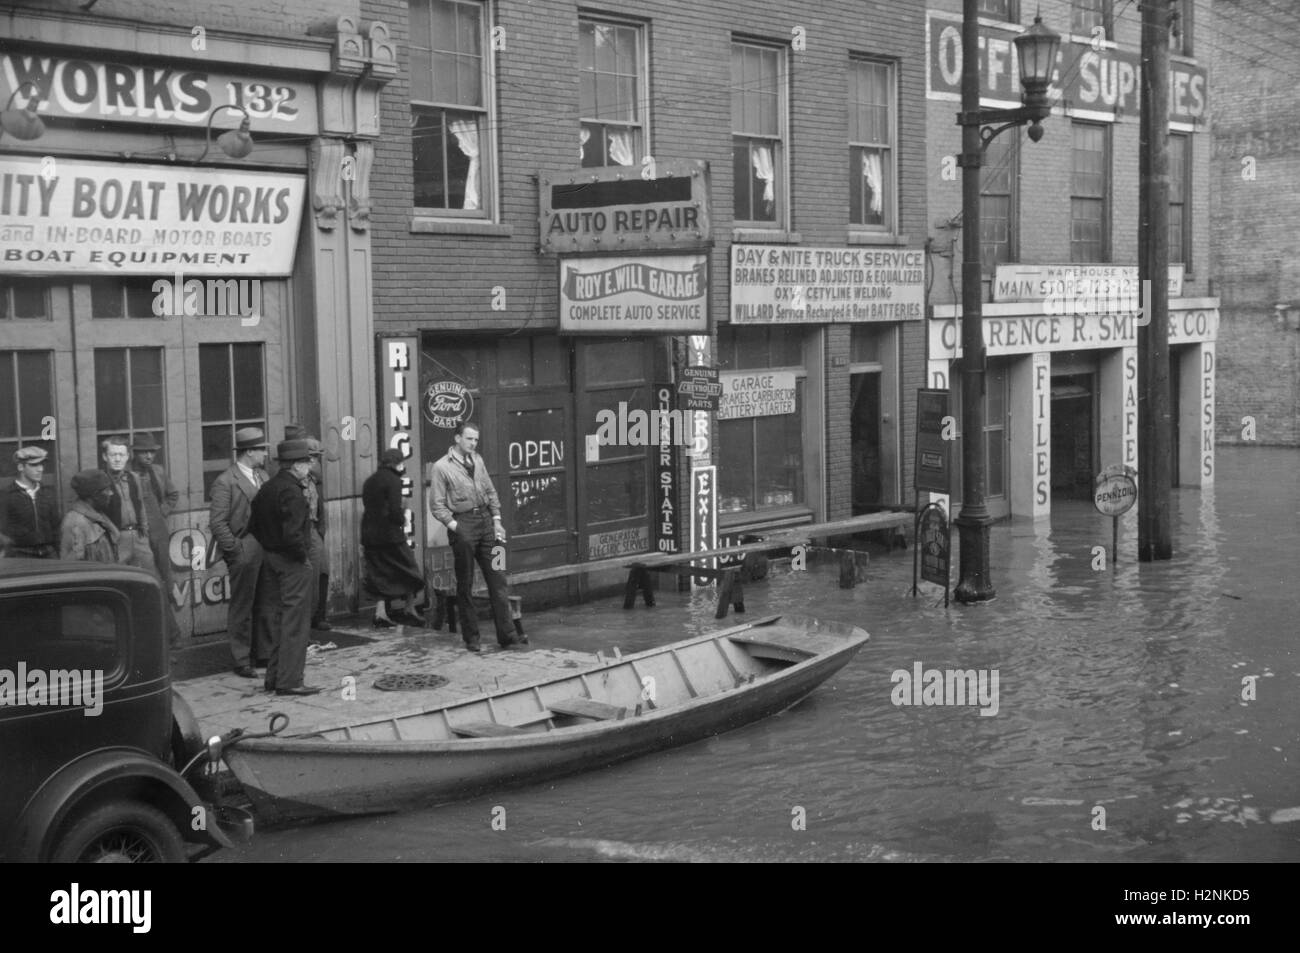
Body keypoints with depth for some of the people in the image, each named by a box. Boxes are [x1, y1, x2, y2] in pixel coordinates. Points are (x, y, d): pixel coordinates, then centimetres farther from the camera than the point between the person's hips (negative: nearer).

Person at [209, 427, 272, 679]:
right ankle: (242, 660, 10)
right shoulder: (225, 481, -10)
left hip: (267, 551, 7)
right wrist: (235, 551, -14)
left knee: (265, 606, 13)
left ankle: (264, 653, 24)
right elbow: (217, 523, -13)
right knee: (242, 609, 3)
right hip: (244, 554, -7)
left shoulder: (263, 476, 13)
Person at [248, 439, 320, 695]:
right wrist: (303, 556, -14)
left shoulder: (266, 488, 10)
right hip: (293, 562, -9)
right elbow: (292, 533, -27)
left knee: (281, 618, 18)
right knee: (295, 622, -3)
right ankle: (289, 681, -1)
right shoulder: (291, 491, -19)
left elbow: (254, 526, 15)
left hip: (270, 558, 9)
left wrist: (269, 547, 16)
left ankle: (274, 677, 23)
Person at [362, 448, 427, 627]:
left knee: (378, 574, 9)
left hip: (370, 534, 7)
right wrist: (402, 520, 1)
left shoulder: (369, 481, 14)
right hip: (390, 533, -7)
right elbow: (395, 510, -17)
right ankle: (409, 610, 12)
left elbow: (365, 508, 14)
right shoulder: (393, 480, -10)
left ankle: (380, 613, 4)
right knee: (408, 570, 8)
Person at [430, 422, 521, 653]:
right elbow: (438, 506, -6)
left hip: (485, 521, 5)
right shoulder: (442, 467, -4)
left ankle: (505, 634, 2)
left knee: (497, 580, 1)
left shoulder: (477, 460, 12)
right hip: (462, 523, -5)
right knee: (465, 585, 3)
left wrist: (497, 521, 9)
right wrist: (455, 526, -16)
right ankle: (471, 638, 11)